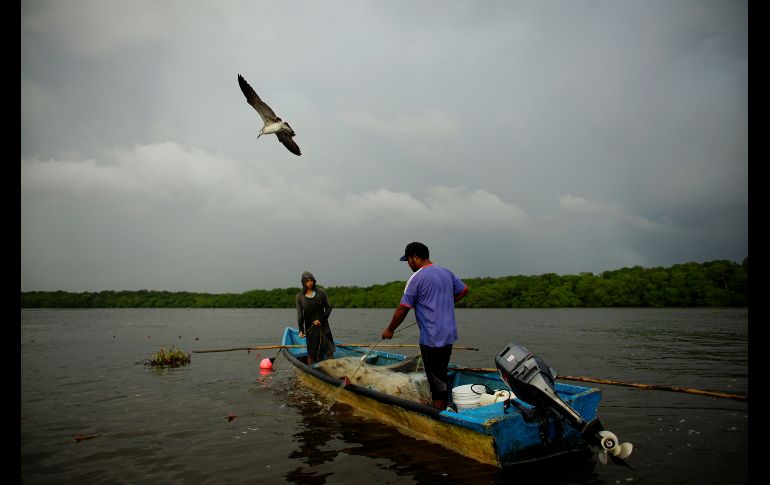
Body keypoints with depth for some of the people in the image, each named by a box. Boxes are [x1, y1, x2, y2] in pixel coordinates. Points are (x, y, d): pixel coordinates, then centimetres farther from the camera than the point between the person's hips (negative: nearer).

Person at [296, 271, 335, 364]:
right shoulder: (299, 296, 1)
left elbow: (328, 308, 4)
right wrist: (301, 330, -12)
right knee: (311, 352, 3)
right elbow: (300, 314, -1)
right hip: (310, 328, 0)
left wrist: (321, 319, -9)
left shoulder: (321, 292, 1)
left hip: (323, 326, 0)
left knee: (329, 350, -4)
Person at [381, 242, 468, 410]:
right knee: (442, 376, 19)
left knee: (437, 380, 0)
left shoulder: (417, 278, -14)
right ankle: (442, 411, 29)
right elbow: (464, 290, 21)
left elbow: (403, 309, -12)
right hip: (449, 335, 8)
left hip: (432, 338, -8)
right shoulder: (446, 273, 9)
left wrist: (389, 330, 0)